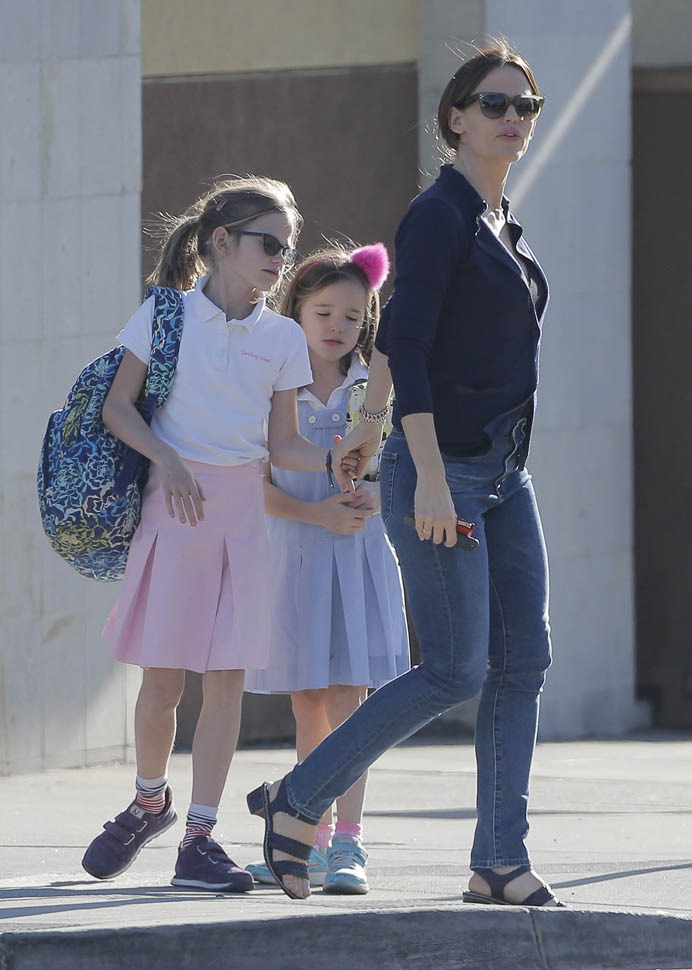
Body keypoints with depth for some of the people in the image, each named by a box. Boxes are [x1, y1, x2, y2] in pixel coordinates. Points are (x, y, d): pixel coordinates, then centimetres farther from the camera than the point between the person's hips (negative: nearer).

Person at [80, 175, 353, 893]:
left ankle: (199, 836, 1)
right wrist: (166, 458, -17)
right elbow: (117, 406, -2)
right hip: (174, 500, -3)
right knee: (163, 676, -2)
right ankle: (149, 801, 24)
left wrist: (341, 461, -8)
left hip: (242, 510, 3)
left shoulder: (282, 337, 9)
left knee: (227, 677, -3)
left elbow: (282, 446, 10)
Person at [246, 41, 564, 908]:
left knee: (523, 663, 2)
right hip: (441, 469, -9)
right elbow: (406, 342, -19)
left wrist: (371, 425, 35)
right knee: (455, 671, -10)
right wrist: (427, 473, -25)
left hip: (502, 472, 9)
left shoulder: (498, 223, 15)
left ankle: (500, 860, 4)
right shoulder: (438, 213, -12)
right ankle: (298, 800, 3)